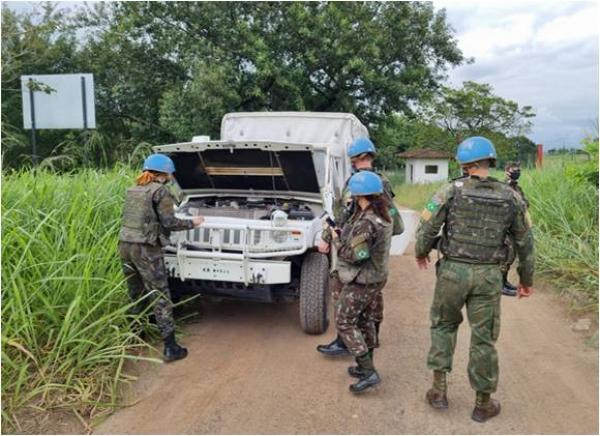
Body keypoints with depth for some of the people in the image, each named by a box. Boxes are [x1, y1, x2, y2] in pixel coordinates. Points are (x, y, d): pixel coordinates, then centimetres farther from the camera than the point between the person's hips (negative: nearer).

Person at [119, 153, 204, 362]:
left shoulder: (133, 190, 14)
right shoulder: (160, 191, -8)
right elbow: (169, 223, -11)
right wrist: (192, 223, 4)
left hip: (125, 245, 7)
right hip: (146, 249, -7)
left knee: (136, 297, 21)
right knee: (160, 298, -2)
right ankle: (170, 347, 1)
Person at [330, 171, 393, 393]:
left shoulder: (366, 222, -27)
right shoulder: (383, 216, 3)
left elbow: (353, 255, -24)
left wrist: (335, 239, -9)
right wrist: (341, 232, 6)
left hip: (360, 282, -9)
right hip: (377, 277, 10)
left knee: (344, 324, 2)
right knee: (365, 321, 21)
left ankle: (368, 372, 2)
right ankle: (365, 367, 33)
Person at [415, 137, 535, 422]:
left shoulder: (452, 191, -9)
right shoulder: (511, 197, 0)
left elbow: (427, 227, -7)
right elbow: (525, 242, 6)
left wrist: (421, 252, 13)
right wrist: (527, 279, 18)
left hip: (453, 271, -1)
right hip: (488, 276, 1)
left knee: (443, 325, 21)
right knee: (484, 338, 11)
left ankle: (439, 388, 19)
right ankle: (483, 403, 25)